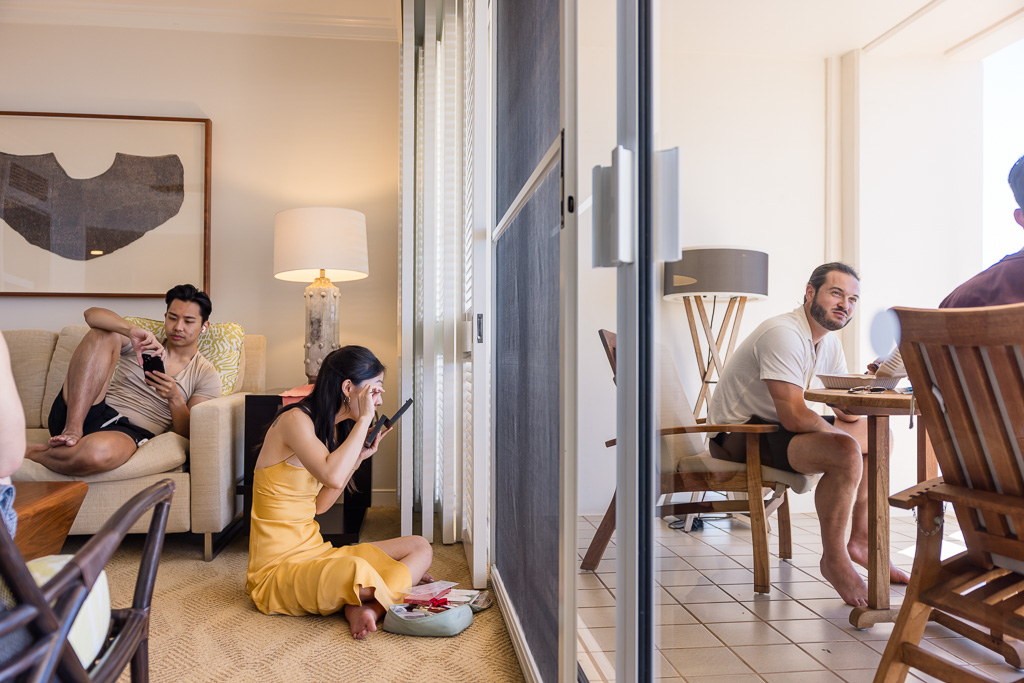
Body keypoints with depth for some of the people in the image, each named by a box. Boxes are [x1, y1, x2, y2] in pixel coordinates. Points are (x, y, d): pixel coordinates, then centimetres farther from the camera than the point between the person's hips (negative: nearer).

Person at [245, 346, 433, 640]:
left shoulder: (331, 428, 12)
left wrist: (358, 457, 5)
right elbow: (332, 476, -33)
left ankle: (366, 605, -17)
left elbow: (319, 505, 12)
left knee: (421, 547, 4)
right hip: (278, 567, -9)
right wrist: (364, 419, -22)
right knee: (358, 572, -39)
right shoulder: (296, 419, -15)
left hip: (315, 552, 9)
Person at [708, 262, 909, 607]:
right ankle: (834, 560, -10)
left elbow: (846, 412, 7)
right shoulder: (783, 334, -22)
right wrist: (840, 435, -12)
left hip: (776, 424, 11)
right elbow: (794, 417, -27)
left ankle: (859, 542, 21)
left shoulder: (829, 343, 11)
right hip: (739, 435, -11)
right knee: (845, 453, -29)